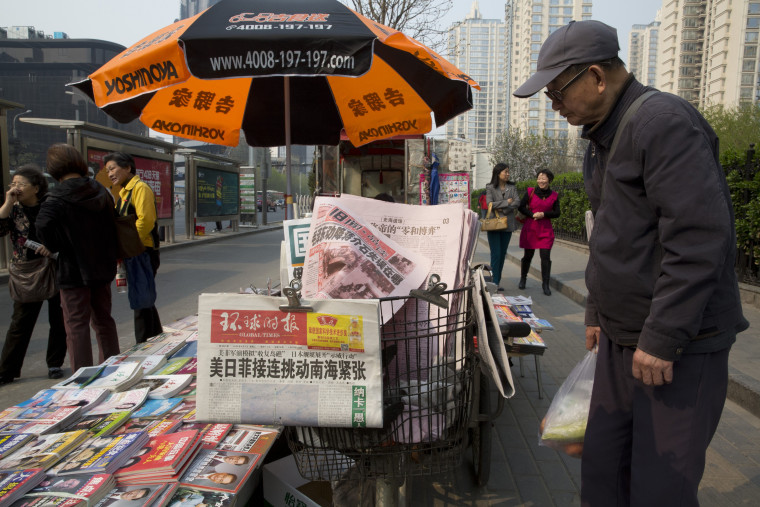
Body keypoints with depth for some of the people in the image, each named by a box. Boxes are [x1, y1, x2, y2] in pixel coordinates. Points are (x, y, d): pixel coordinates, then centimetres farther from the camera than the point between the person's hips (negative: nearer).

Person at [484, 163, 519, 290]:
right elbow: (489, 204, -13)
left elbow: (517, 203, -2)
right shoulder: (490, 188, 0)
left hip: (507, 224, 4)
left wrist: (503, 210, -14)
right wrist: (507, 202, -10)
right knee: (496, 254, -8)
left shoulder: (512, 187, 10)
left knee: (503, 254, 6)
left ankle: (497, 281, 13)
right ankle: (494, 283, -5)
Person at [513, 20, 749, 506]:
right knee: (603, 467, 15)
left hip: (681, 344, -9)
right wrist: (597, 312, 23)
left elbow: (699, 237, -23)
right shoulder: (603, 138, 14)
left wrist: (662, 337, -21)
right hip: (622, 336, 9)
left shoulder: (665, 122, -16)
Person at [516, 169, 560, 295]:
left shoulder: (554, 196, 6)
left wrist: (543, 214, -11)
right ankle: (523, 279, 29)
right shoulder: (530, 192, 1)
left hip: (546, 230, 1)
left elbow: (557, 213, 5)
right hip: (530, 228, 0)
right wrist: (532, 214, -14)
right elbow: (521, 207, 0)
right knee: (527, 255, 9)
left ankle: (545, 284, 3)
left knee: (545, 257, -5)